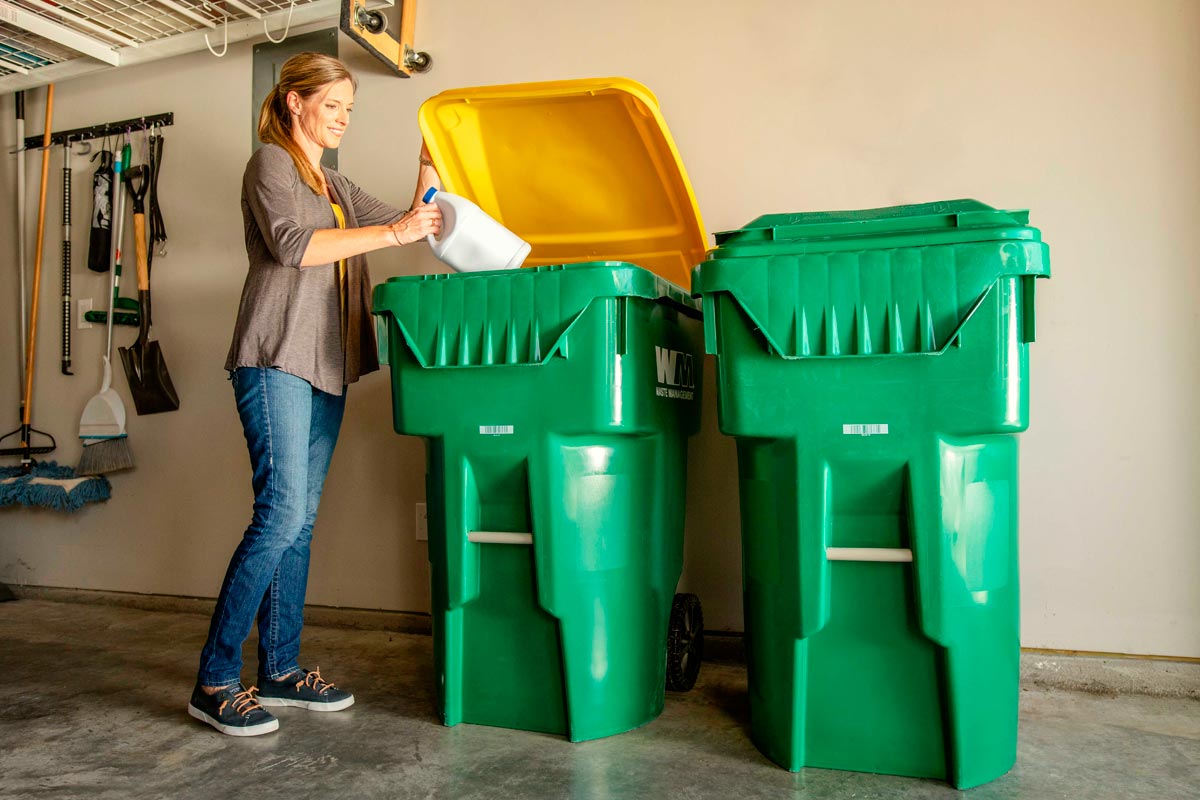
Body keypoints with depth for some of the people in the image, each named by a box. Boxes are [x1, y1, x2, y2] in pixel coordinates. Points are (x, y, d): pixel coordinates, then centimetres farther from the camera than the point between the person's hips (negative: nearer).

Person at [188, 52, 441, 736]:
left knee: (300, 518, 6)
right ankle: (215, 680, -4)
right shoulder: (271, 164, 3)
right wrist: (391, 233, -17)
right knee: (282, 513, -14)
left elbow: (415, 226, 23)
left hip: (327, 366, 8)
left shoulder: (336, 186, 25)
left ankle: (281, 668, 13)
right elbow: (291, 244, -15)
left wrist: (430, 167, 10)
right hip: (277, 358, -8)